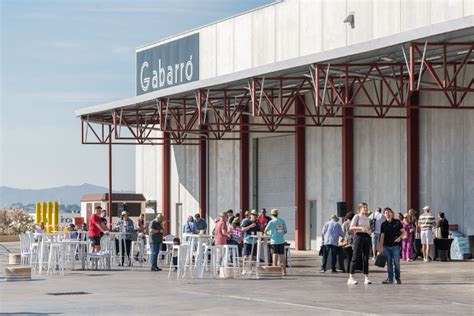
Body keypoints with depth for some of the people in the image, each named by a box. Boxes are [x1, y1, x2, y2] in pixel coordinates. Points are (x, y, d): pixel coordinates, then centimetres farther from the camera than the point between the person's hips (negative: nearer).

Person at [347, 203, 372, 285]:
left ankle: (366, 277, 5)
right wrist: (360, 228, -20)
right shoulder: (357, 217, 1)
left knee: (366, 258, 4)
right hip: (359, 236, -6)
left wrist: (369, 231, 3)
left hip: (367, 237, 6)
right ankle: (351, 278, -9)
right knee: (355, 257, -8)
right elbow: (351, 227, -8)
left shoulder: (368, 219, 19)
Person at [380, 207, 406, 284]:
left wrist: (400, 237, -15)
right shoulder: (384, 224, 6)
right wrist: (381, 247, 1)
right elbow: (382, 236, 6)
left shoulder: (397, 222, 1)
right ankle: (390, 278, 9)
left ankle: (398, 278, 9)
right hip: (387, 246, 2)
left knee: (396, 262, -2)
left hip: (395, 245, -2)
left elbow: (404, 232, 4)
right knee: (389, 262, 4)